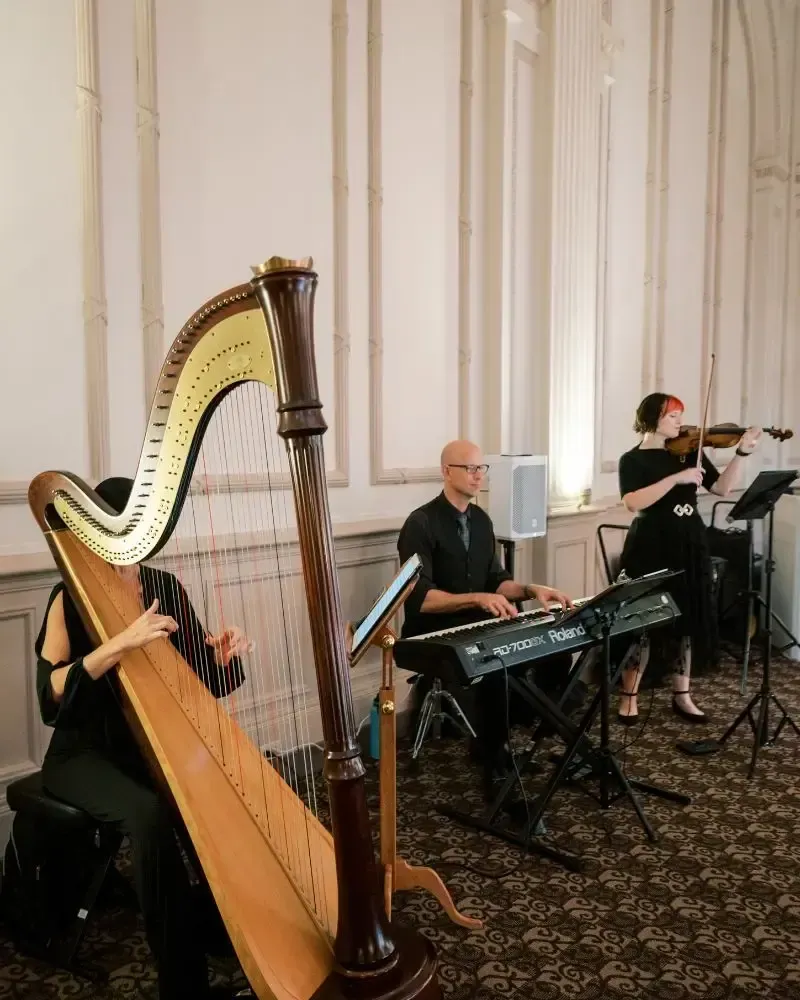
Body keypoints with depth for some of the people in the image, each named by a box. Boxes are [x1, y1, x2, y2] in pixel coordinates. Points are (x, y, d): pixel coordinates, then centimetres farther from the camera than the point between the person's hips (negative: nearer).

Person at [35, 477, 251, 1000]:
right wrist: (120, 644, -35)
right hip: (85, 754, -4)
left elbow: (203, 680, 3)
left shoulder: (166, 587, 2)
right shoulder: (72, 598, -10)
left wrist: (223, 657, -20)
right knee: (149, 814, -31)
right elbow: (50, 697, -23)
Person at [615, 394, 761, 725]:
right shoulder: (633, 459, -6)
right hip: (651, 549, -5)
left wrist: (742, 452, -9)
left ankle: (682, 696, 24)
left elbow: (721, 488, 2)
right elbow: (634, 503, -22)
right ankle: (629, 696, 13)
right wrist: (677, 478, -25)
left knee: (688, 619, 10)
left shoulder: (689, 451, 8)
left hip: (690, 547, 5)